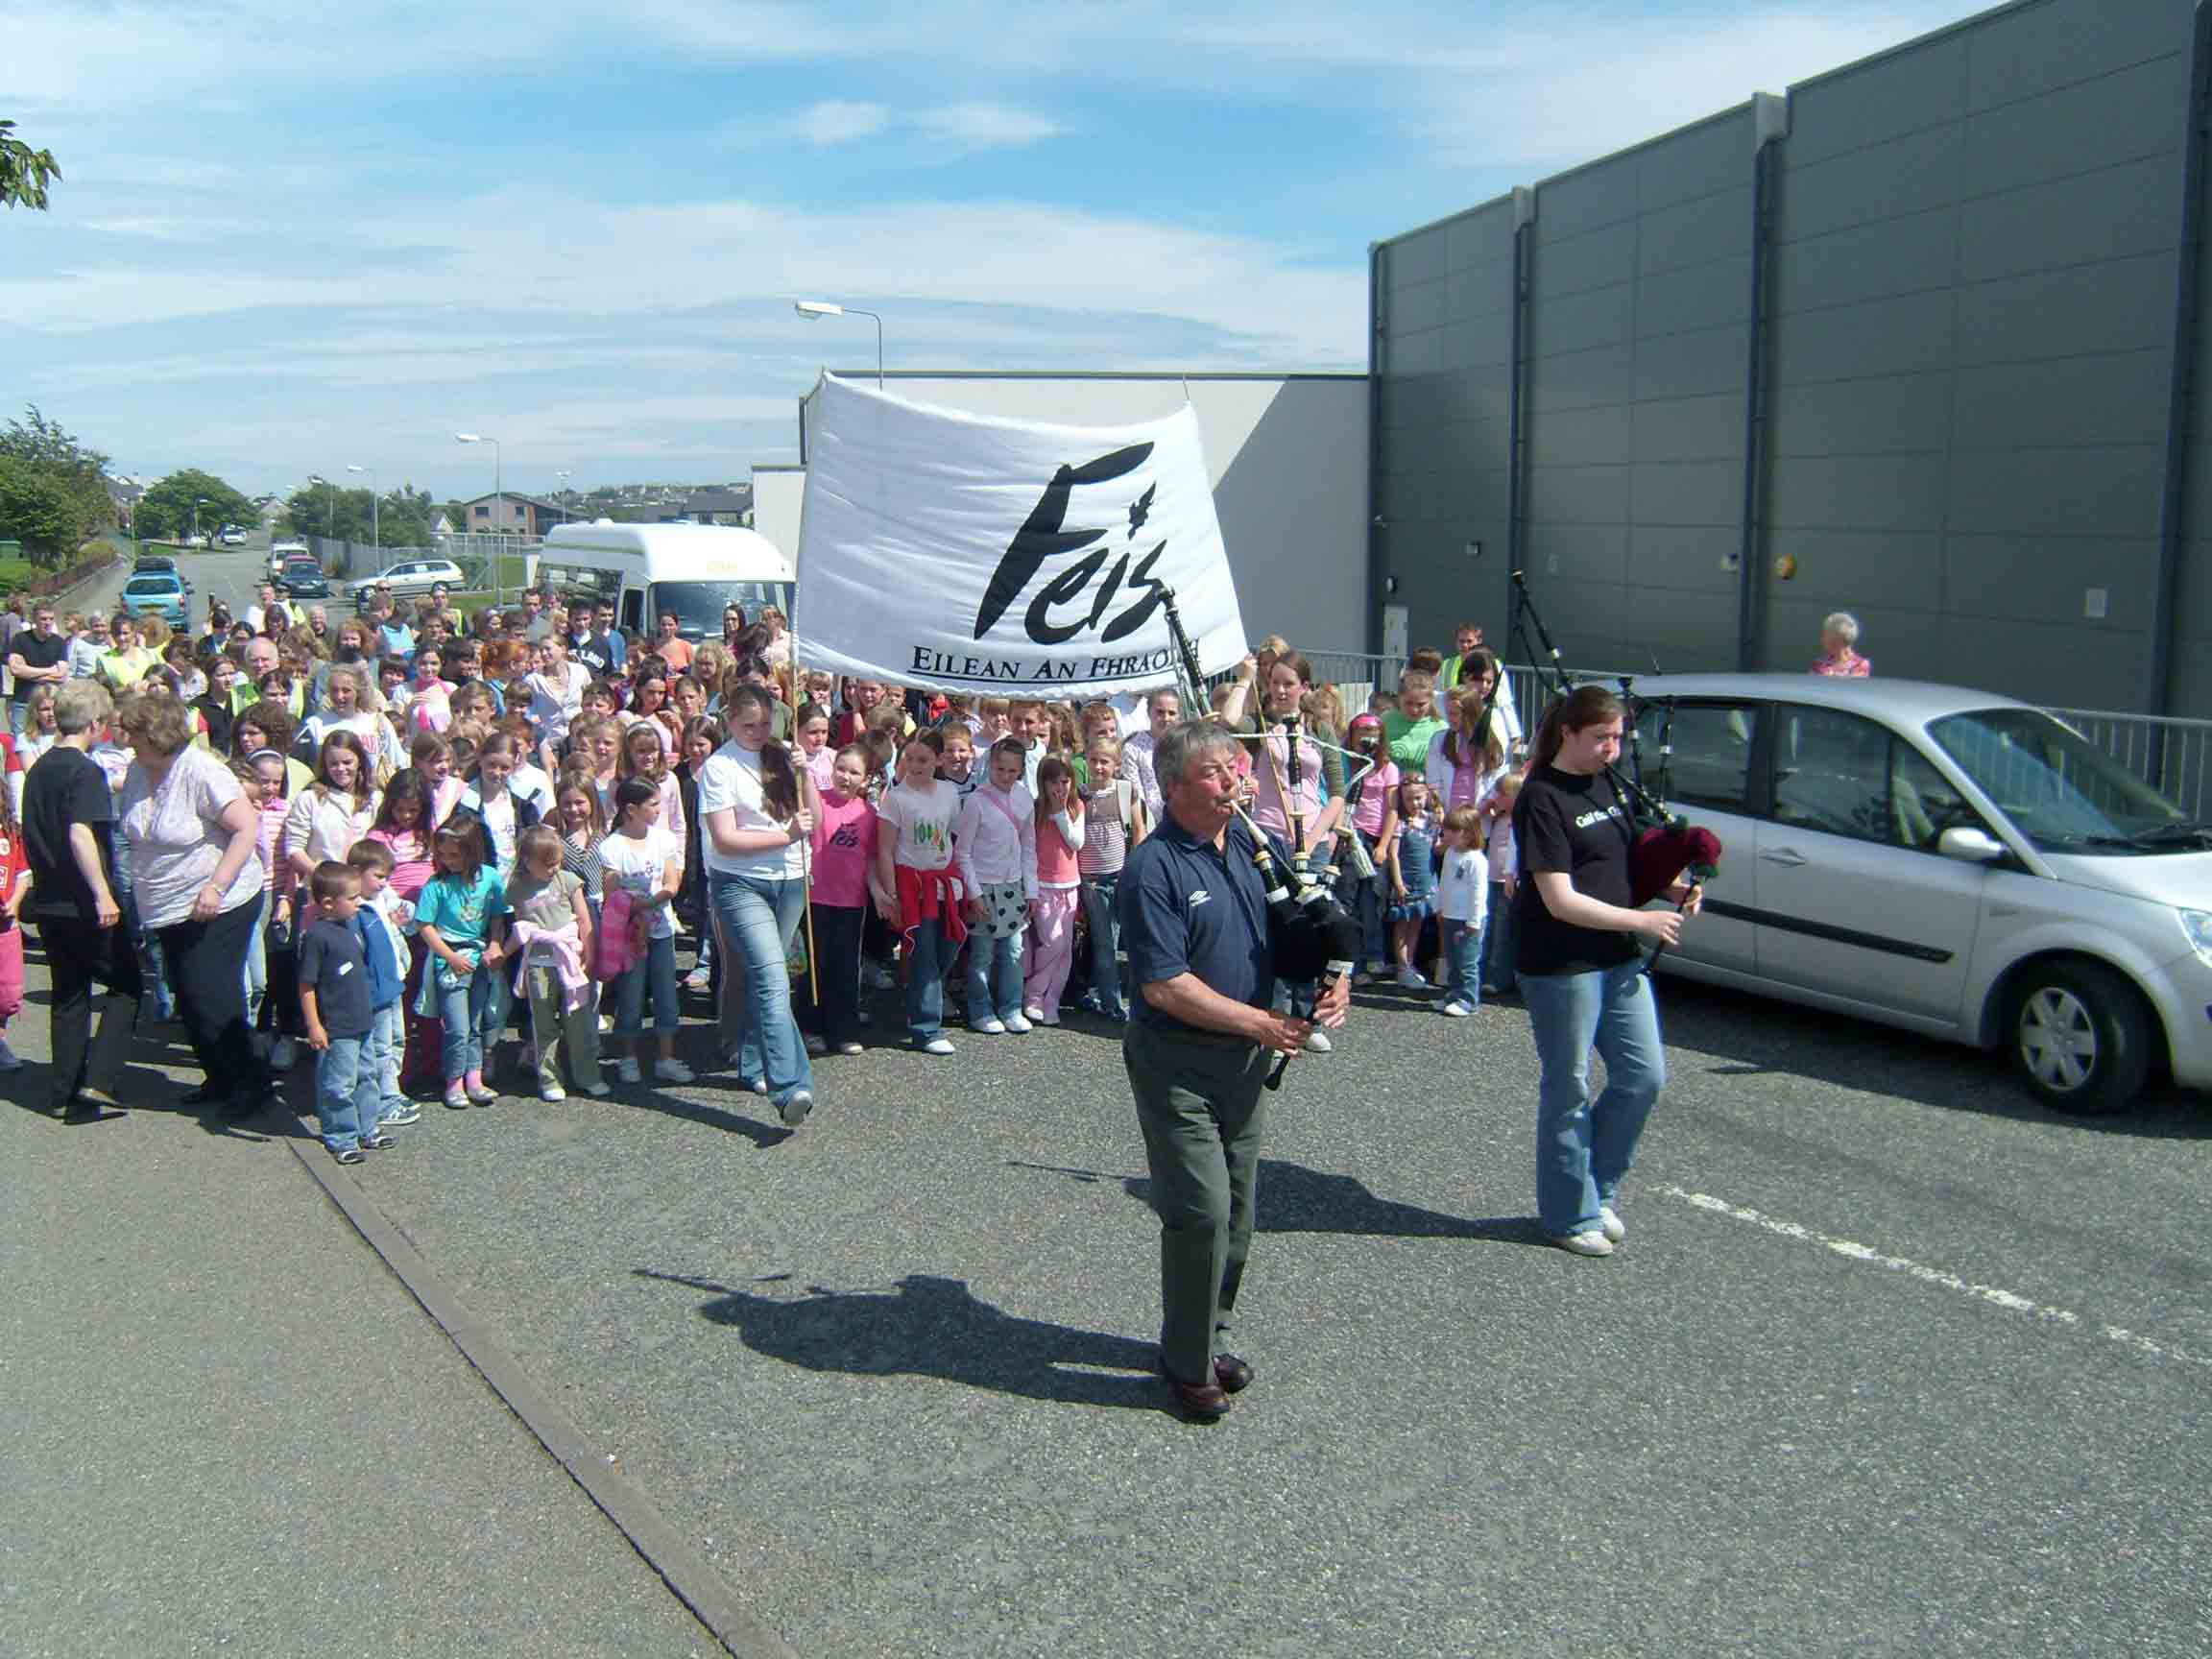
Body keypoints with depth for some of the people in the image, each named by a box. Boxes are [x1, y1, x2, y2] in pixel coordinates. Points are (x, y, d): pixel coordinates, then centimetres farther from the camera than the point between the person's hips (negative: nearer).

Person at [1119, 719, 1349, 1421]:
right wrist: (1261, 1024, -19)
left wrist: (1335, 979, -7)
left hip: (1246, 1058, 7)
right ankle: (1188, 1362, 12)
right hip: (1177, 1062, -7)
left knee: (1236, 1210, 15)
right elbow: (1164, 987, -22)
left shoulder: (1262, 847, 4)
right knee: (1201, 1210, -6)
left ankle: (1210, 1336, 33)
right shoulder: (1153, 868, -18)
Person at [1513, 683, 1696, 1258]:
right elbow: (1561, 900, -20)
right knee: (1570, 1090, 4)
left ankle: (1598, 1187, 28)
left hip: (1620, 959, 8)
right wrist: (1641, 920, -16)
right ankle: (1573, 1216, 19)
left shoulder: (1608, 785, 9)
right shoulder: (1542, 798, -15)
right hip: (1561, 967, -8)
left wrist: (1671, 888, 1)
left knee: (1644, 1076, 10)